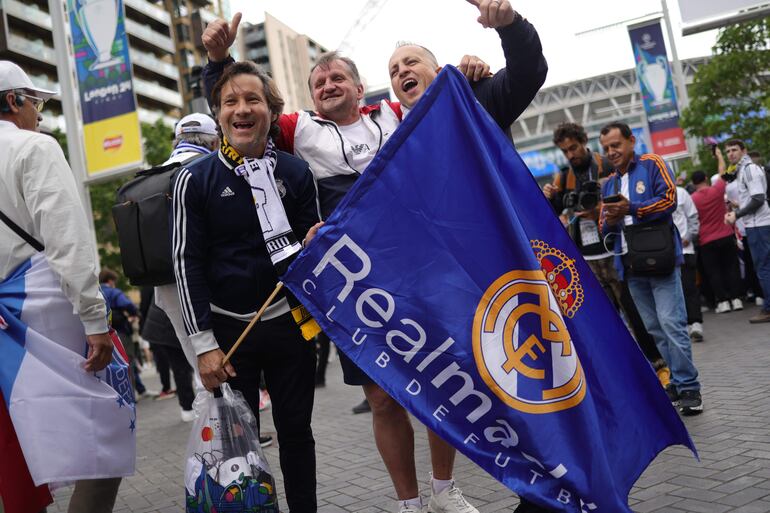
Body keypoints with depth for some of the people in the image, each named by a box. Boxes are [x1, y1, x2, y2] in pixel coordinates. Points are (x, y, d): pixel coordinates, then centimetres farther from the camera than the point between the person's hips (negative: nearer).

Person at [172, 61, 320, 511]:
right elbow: (188, 263, -4)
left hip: (289, 321, 2)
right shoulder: (195, 180, -3)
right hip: (229, 329, -2)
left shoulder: (296, 172, 3)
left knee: (297, 431, 11)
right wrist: (204, 344, -8)